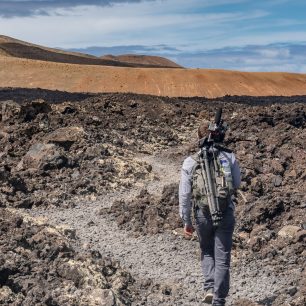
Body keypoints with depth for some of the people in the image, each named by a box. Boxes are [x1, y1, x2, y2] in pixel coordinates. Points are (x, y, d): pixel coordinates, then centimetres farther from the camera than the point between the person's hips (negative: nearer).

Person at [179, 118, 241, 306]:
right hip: (226, 213, 0)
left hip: (203, 213, 1)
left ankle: (209, 287, 8)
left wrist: (186, 221, 5)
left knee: (207, 252, 23)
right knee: (222, 259, 7)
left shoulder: (190, 162, -4)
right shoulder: (230, 158, -4)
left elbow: (184, 195, -3)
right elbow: (237, 184, 8)